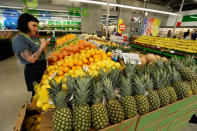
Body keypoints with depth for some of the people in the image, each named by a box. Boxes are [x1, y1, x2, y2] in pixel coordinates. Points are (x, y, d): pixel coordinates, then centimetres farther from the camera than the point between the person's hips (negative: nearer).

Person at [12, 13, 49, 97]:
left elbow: (43, 53, 15)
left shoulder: (34, 37, 8)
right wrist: (41, 47, -19)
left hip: (43, 66, 8)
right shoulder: (19, 39, -15)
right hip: (33, 70, -8)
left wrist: (44, 45, 0)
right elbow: (31, 59, -22)